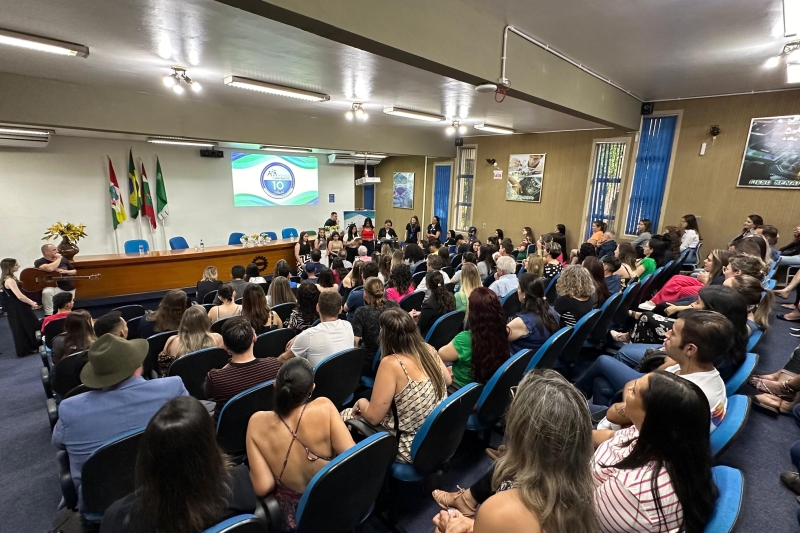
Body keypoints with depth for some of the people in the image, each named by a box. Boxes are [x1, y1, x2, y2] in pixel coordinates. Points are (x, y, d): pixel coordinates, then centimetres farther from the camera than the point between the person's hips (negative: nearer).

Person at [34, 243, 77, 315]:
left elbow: (74, 272, 18)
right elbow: (50, 268, -29)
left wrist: (65, 271, -5)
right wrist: (59, 258, -13)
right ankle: (49, 316, -31)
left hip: (69, 287, 5)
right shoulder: (39, 262, -5)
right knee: (47, 292, -37)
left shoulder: (63, 259, 11)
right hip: (54, 287, -5)